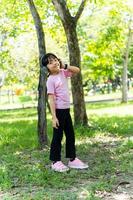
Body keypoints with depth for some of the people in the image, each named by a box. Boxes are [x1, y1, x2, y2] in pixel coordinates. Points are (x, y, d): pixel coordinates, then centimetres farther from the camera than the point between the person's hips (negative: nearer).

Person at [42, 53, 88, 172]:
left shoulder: (63, 73, 6)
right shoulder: (51, 80, -14)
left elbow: (77, 70, 13)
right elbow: (51, 99, -18)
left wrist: (64, 66, 0)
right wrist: (54, 117, -22)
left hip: (66, 109, 7)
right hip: (58, 110, -7)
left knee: (70, 135, 12)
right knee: (58, 136, 1)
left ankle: (72, 159, 22)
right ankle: (56, 162, 12)